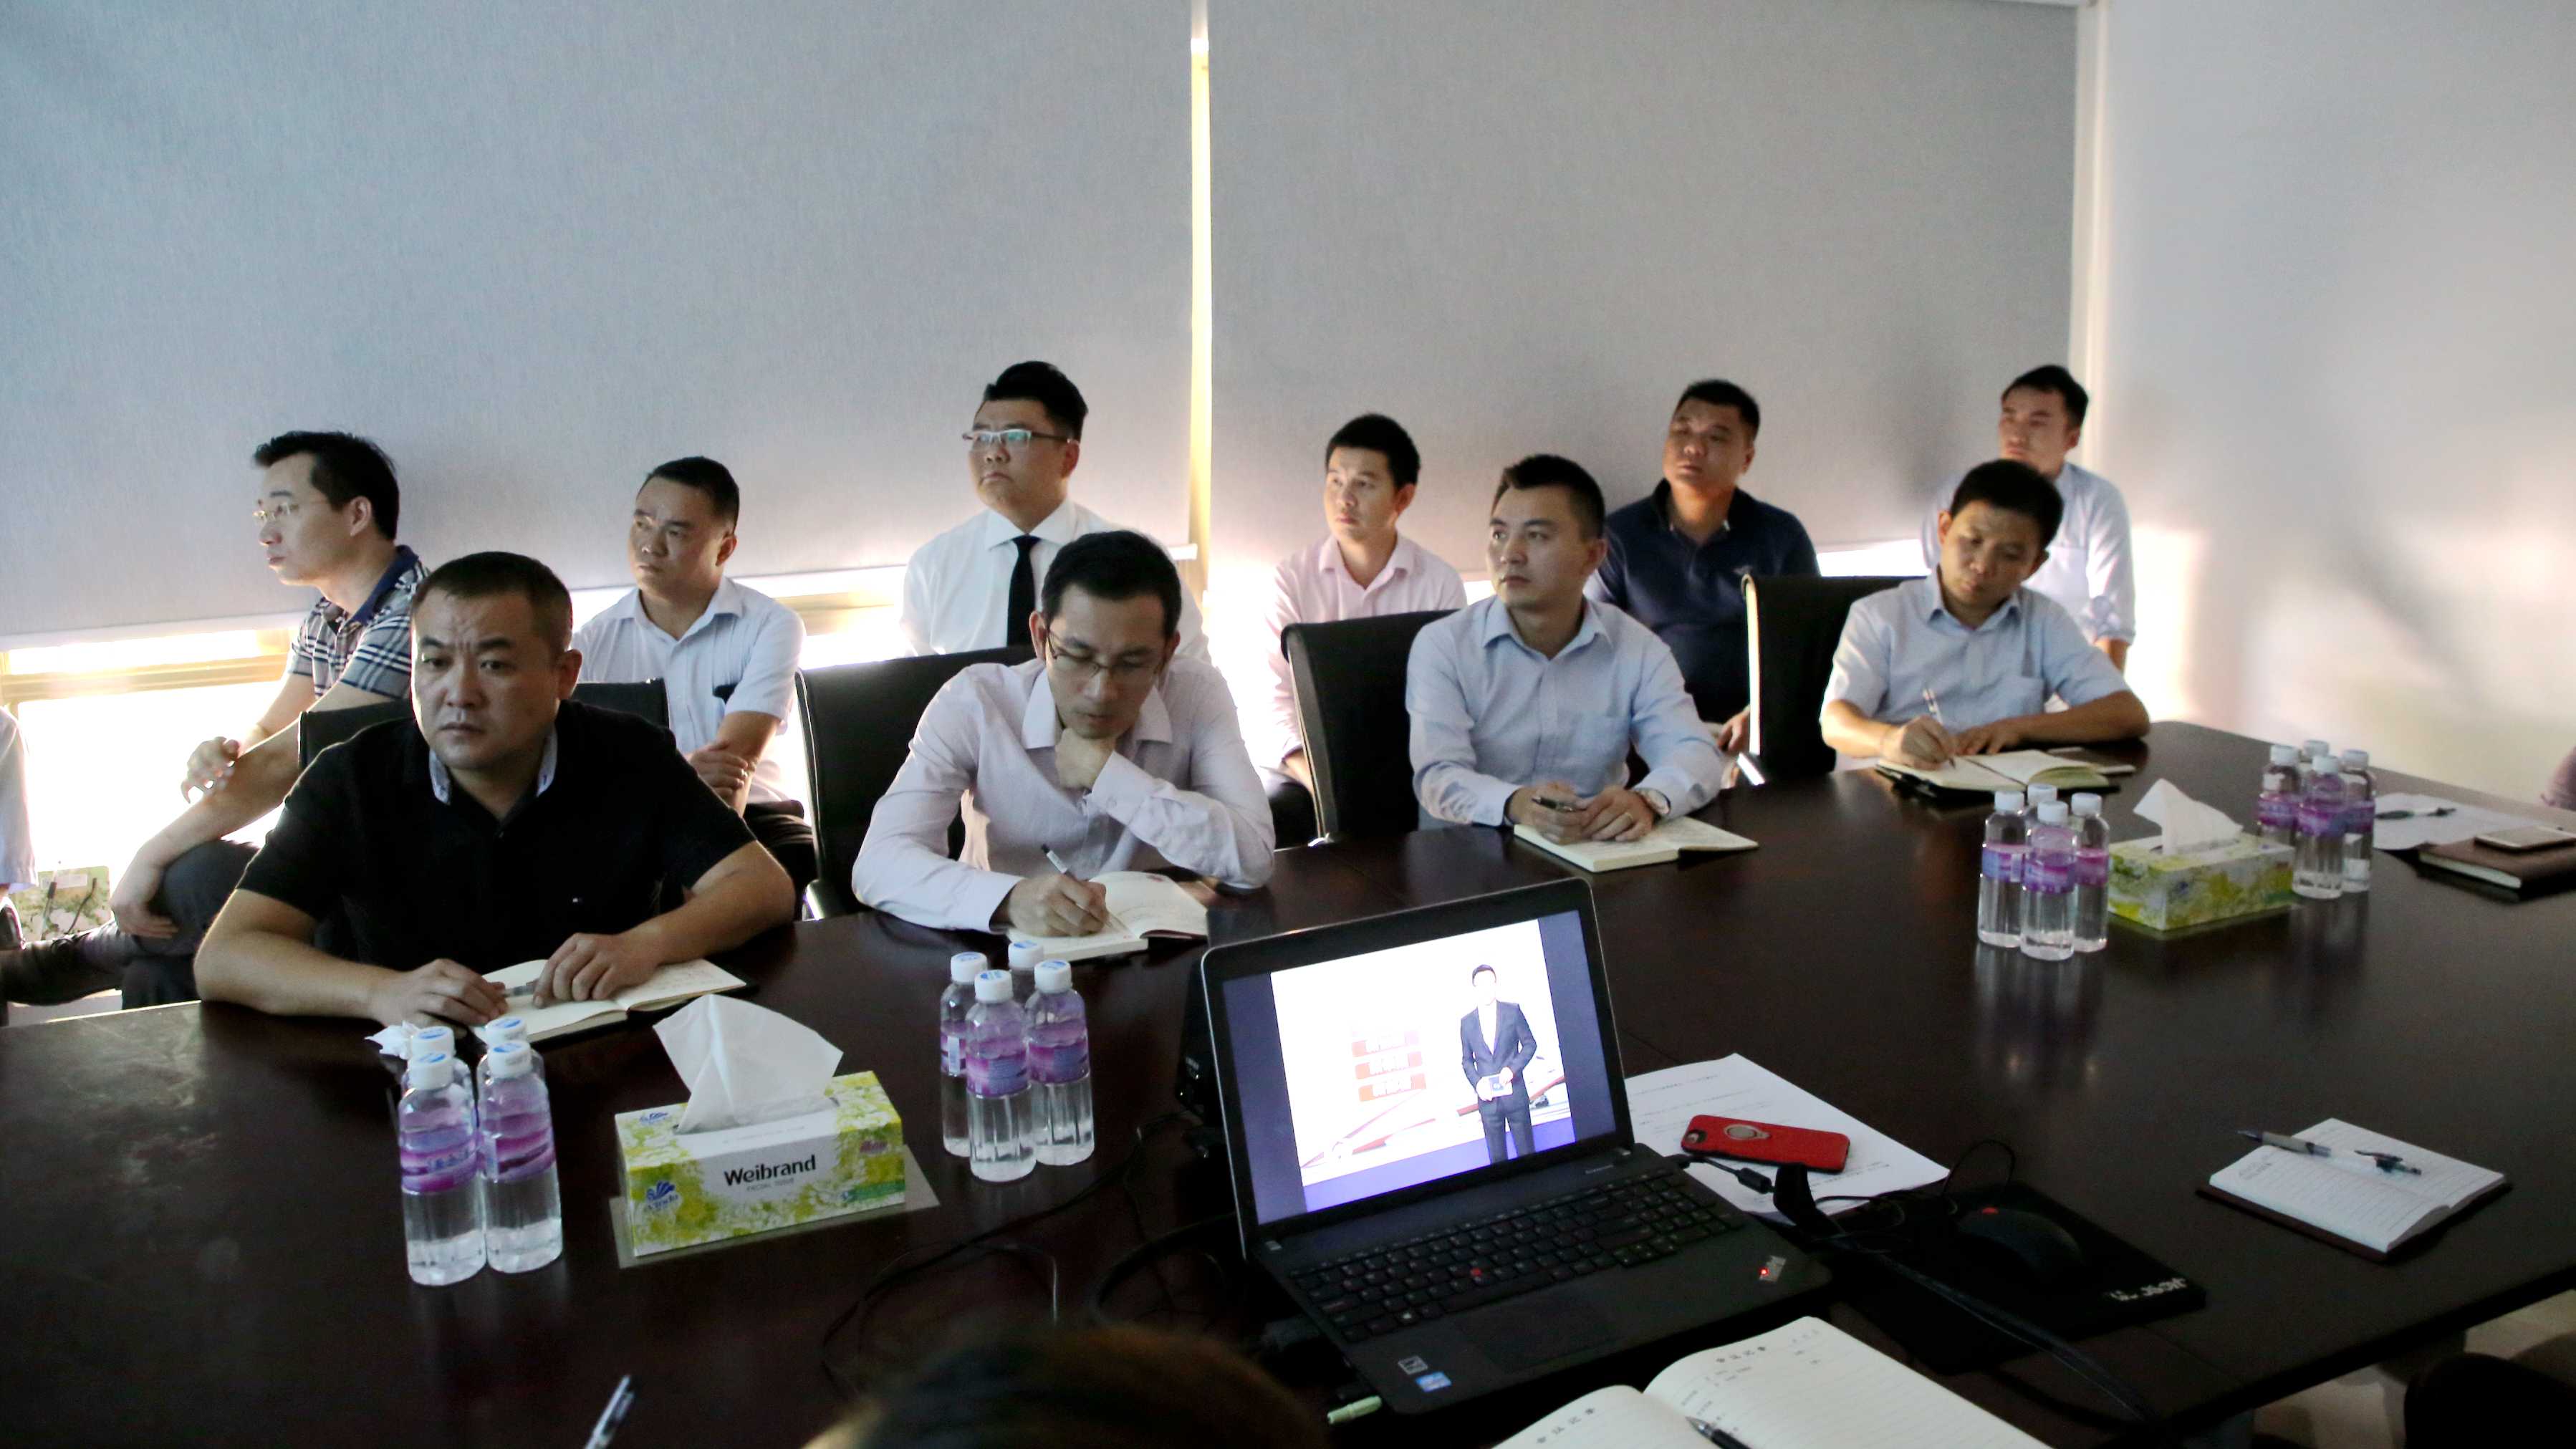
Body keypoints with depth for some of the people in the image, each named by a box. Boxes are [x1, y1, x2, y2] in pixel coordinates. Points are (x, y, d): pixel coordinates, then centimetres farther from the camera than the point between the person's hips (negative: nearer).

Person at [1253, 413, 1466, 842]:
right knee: (1264, 818, -30)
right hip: (1304, 769, 0)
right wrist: (1321, 782, -23)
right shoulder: (1292, 577, 2)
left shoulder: (1441, 584, 2)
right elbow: (1276, 697, -7)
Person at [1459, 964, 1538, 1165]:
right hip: (1487, 1097, 1)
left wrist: (1513, 1069, -11)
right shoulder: (1466, 1022, 5)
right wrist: (1476, 1083, -8)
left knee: (1526, 1149, 5)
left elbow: (1530, 1044, 4)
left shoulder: (1513, 1011, 0)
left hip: (1515, 1093, -1)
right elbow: (1467, 1060, 10)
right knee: (1496, 1156, 5)